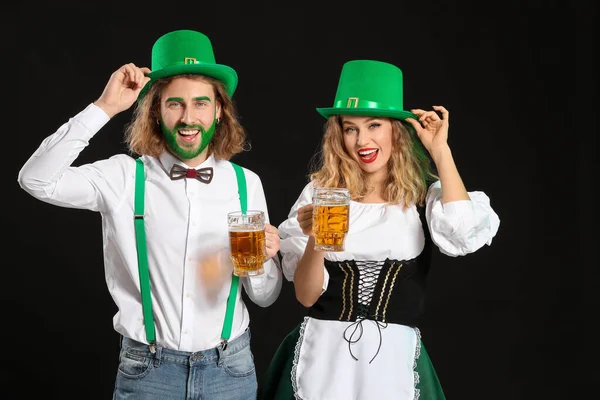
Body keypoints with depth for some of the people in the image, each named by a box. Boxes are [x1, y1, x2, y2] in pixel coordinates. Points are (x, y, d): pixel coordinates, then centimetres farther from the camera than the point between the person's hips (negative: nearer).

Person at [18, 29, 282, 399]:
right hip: (148, 369, -1)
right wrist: (104, 108, -20)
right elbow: (36, 180, -22)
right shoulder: (125, 177, -6)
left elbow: (265, 298, 5)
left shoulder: (246, 183, -1)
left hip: (230, 368, 2)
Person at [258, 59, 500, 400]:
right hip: (324, 353, 0)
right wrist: (315, 241, -21)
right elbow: (306, 295, -1)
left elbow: (464, 237, -20)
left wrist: (441, 151, -11)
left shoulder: (426, 195, 1)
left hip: (395, 357, 0)